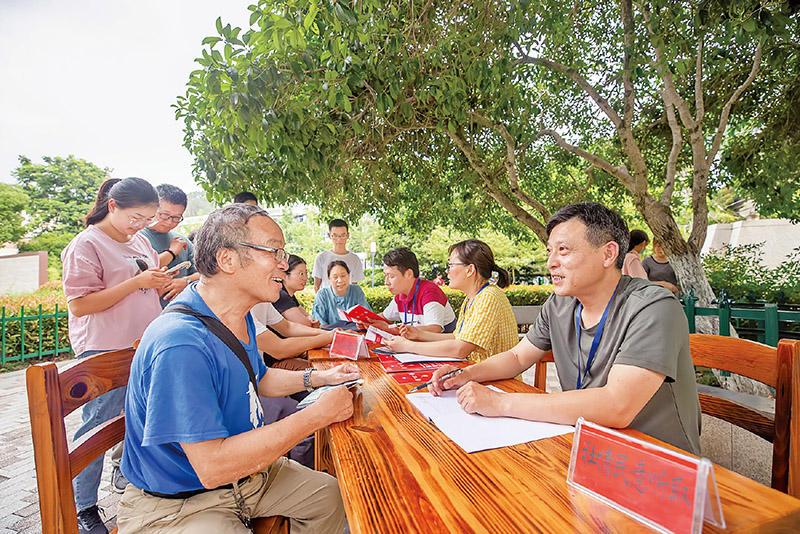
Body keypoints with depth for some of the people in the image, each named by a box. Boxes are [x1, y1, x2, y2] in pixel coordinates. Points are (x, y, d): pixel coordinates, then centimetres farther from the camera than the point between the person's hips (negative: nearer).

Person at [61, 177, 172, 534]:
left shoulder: (140, 241, 14)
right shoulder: (85, 245, -9)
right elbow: (79, 305, -17)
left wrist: (160, 283, 3)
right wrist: (137, 282, -22)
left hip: (143, 346, 7)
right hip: (105, 351, -7)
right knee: (98, 426, 2)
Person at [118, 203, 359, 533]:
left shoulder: (240, 318, -1)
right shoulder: (181, 344, -33)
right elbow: (212, 466, -34)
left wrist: (317, 378, 2)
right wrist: (317, 415, -29)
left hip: (243, 470, 9)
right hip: (177, 505, -8)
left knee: (331, 494, 13)